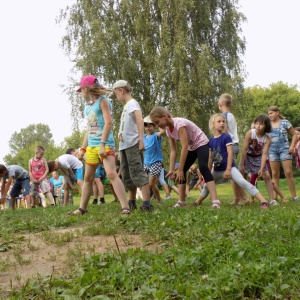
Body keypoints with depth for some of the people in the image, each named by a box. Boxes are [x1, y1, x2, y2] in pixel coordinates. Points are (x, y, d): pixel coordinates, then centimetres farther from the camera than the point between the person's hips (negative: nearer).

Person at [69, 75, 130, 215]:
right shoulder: (88, 106, 17)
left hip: (105, 144, -8)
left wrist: (102, 144, -21)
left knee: (111, 174, -19)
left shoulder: (102, 100, -5)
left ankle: (125, 208, -20)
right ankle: (82, 208, 21)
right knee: (88, 178, 12)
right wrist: (83, 148, 21)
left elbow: (108, 122, -15)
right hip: (91, 146, 8)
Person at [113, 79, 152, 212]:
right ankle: (132, 203, 24)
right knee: (127, 176, 14)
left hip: (132, 145, -10)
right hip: (124, 146, 10)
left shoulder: (132, 103, -6)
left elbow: (139, 119, -22)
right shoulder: (126, 106, 21)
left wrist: (141, 139, -32)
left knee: (137, 172, -15)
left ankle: (146, 203, -17)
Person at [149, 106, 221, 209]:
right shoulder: (168, 130, -4)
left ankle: (215, 201, -37)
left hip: (201, 143, -9)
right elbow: (173, 151, -2)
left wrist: (180, 169, -33)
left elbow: (184, 147, -33)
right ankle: (181, 202, 12)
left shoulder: (179, 123, -30)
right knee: (181, 172, 4)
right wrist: (171, 170, -12)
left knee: (203, 168, -30)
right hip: (191, 148, 9)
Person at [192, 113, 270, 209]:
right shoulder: (211, 140, 5)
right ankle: (197, 202, 45)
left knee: (243, 182, -25)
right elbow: (210, 157, 12)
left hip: (229, 167, -7)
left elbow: (230, 153, -16)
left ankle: (264, 202, -31)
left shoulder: (226, 137, -10)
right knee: (207, 185, 21)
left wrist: (228, 169, -22)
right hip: (217, 170, 7)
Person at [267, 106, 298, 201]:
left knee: (288, 173, -5)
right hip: (272, 150, 3)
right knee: (275, 174, 4)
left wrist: (292, 146, -8)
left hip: (284, 149, -3)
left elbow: (294, 135, 3)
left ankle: (294, 196, 2)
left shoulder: (284, 122, 0)